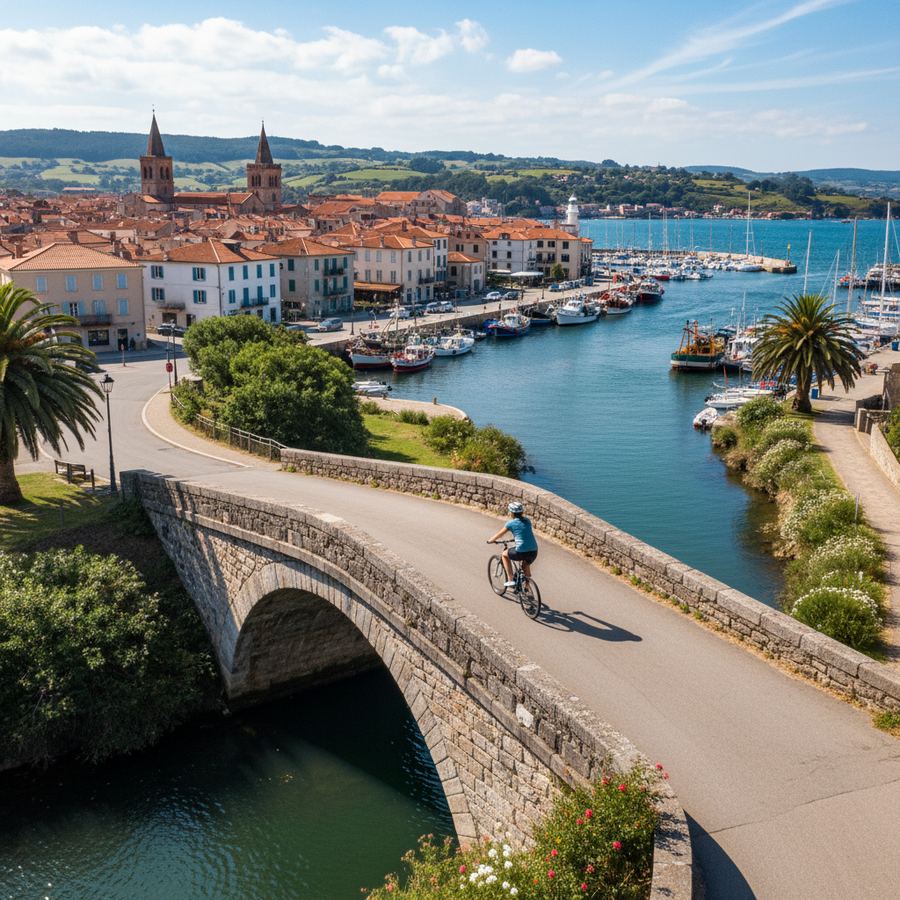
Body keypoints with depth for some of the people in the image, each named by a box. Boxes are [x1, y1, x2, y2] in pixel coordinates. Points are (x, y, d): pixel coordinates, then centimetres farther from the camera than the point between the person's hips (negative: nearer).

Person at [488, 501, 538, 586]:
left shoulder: (511, 523, -2)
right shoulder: (527, 520, 12)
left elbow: (499, 534, 11)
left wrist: (490, 541, 29)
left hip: (521, 552, -5)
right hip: (534, 552, 5)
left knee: (504, 554, 22)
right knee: (526, 565, 35)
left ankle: (510, 580, 17)